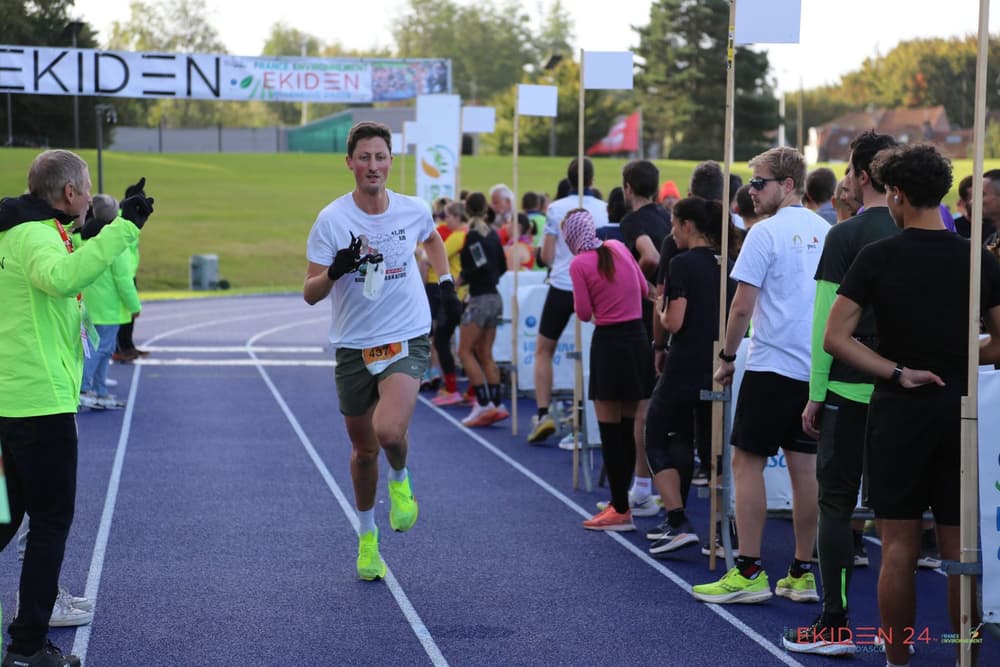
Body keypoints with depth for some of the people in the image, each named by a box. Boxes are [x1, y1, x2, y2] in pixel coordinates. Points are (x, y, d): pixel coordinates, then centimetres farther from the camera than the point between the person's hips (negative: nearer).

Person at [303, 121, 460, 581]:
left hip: (407, 340, 0)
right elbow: (309, 293, -11)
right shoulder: (331, 219, -9)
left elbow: (432, 239, 26)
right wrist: (337, 269, -30)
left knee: (389, 431, -25)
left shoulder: (414, 211, -1)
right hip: (353, 346, 0)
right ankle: (366, 535, 36)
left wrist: (446, 282, 15)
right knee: (364, 449, 12)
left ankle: (400, 479, 11)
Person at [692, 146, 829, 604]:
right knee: (804, 465, 8)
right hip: (816, 367, 7)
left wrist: (727, 356, -1)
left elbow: (742, 305, -12)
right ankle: (802, 574, 12)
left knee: (747, 461, 0)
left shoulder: (767, 233, -10)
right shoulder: (826, 232, 11)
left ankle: (749, 572, -3)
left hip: (772, 365, -7)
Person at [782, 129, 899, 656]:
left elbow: (826, 320, -10)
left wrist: (816, 392, -4)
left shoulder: (846, 236, -9)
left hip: (850, 390, -5)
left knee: (837, 504, 1)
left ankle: (834, 626, 2)